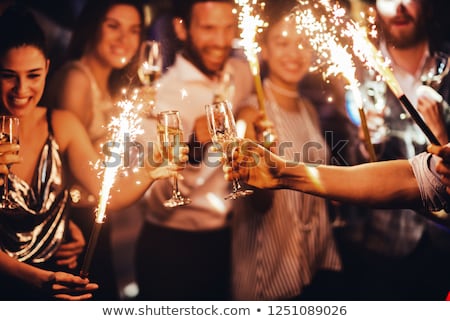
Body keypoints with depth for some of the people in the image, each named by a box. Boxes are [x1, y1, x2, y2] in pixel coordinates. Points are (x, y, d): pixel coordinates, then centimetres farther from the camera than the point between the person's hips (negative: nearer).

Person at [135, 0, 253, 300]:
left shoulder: (244, 73, -1)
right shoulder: (163, 93, -16)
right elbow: (158, 202, -25)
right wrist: (194, 150, -40)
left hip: (233, 241, 5)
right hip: (173, 250, -5)